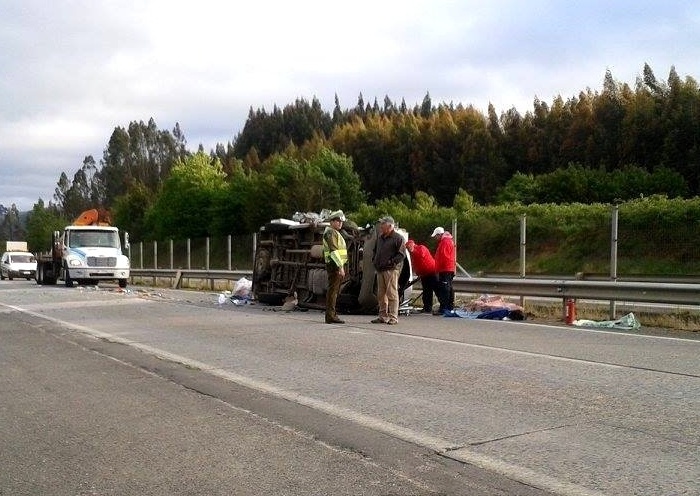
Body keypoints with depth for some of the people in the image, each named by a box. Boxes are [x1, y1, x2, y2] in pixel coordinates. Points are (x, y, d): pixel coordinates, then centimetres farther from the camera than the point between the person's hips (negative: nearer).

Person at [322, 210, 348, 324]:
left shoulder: (336, 233, 24)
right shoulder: (330, 232, -11)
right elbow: (333, 251, -20)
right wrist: (340, 267, -25)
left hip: (338, 265, 11)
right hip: (335, 265, -11)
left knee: (335, 291, 14)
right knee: (333, 290, -10)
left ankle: (332, 314, 20)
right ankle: (330, 316, -11)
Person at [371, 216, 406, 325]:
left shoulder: (398, 238, -5)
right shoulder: (380, 237, 18)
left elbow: (401, 254, -11)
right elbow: (375, 250, 30)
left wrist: (391, 262, -16)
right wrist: (374, 260, 14)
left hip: (391, 270, -8)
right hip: (380, 270, 8)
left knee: (392, 294, -7)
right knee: (381, 295, 10)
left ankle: (393, 317, -3)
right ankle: (383, 316, 18)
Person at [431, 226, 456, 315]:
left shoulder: (445, 242, -14)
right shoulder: (449, 240, 19)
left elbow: (442, 257, -19)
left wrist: (437, 268, -14)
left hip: (445, 269, -11)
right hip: (450, 268, 11)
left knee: (444, 288, -12)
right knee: (449, 288, 15)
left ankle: (443, 308, -14)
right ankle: (450, 307, 22)